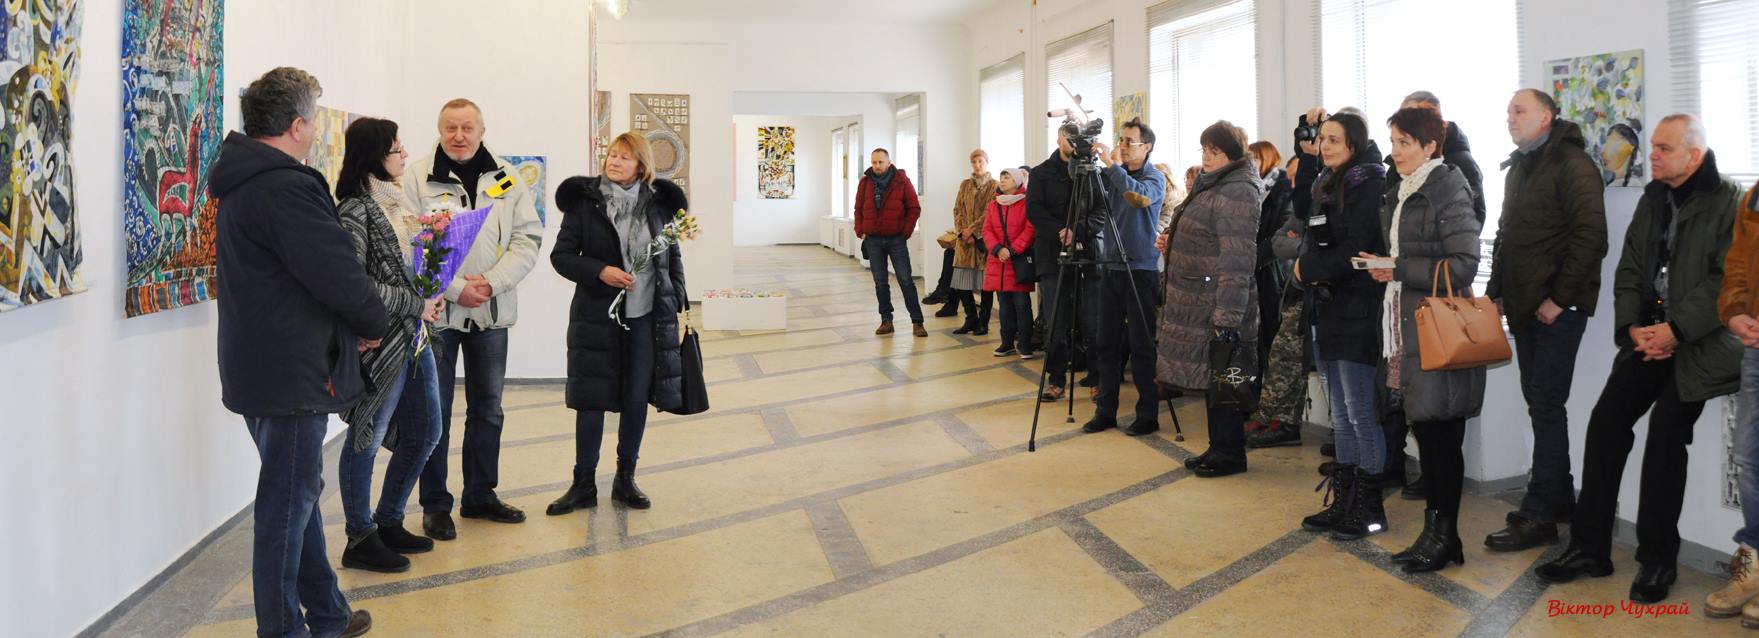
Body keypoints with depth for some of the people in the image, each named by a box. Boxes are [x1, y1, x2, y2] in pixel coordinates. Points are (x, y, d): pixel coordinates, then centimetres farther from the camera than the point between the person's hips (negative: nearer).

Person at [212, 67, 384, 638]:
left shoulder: (241, 185, 13)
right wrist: (375, 324, -6)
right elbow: (338, 275, -24)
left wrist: (354, 324, 6)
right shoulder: (286, 189, -21)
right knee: (287, 505, 0)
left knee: (297, 494, 19)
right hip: (292, 373, -11)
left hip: (260, 368, 11)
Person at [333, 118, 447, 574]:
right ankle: (361, 540, 15)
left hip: (416, 337, 9)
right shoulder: (356, 210, -15)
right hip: (382, 343, -9)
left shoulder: (396, 203, 12)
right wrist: (416, 304, -17)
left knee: (425, 433, 16)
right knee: (367, 438, 3)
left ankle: (388, 523, 30)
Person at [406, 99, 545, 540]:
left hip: (492, 311, 4)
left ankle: (480, 495, 28)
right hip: (436, 310, -3)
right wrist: (454, 288, -17)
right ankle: (435, 505, 16)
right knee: (434, 412, 4)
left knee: (488, 409, 13)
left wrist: (491, 282, -12)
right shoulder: (418, 178, -4)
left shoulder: (507, 179, 5)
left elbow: (528, 238, 1)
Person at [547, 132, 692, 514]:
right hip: (596, 315, -2)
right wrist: (599, 271, -17)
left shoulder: (659, 203, 4)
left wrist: (681, 307, 8)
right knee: (591, 398, 2)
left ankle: (625, 479, 21)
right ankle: (584, 485, 13)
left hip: (648, 316, 2)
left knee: (637, 398, 7)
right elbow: (561, 256, -1)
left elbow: (673, 257, 12)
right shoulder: (584, 201, -2)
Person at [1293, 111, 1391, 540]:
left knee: (1360, 415, -3)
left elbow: (1354, 249, -18)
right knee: (1341, 418, 12)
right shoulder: (1327, 185, 15)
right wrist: (1310, 268, 1)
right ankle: (1344, 503, 20)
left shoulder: (1369, 184, -11)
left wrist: (1308, 270, -8)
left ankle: (1370, 510, 8)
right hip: (1330, 308, 9)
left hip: (1357, 311, -9)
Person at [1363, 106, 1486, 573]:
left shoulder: (1448, 190, -10)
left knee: (1440, 430, -1)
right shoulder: (1400, 195, 14)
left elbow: (1464, 264, -16)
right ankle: (1434, 529, 20)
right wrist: (1384, 268, 2)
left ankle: (1445, 535, 11)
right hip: (1407, 322, 8)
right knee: (1424, 427, 11)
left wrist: (1400, 270, -17)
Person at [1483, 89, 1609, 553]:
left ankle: (1540, 516, -3)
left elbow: (1590, 237, -16)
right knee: (1539, 402, 10)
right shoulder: (1518, 168, 18)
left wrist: (1559, 298, -18)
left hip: (1558, 307, -8)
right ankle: (1560, 499, 20)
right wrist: (1496, 291, 15)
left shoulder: (1573, 164, -9)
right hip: (1524, 305, 8)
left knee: (1546, 404, -7)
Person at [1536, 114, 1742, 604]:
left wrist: (1675, 330, -19)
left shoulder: (1728, 201, -7)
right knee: (1605, 425, -2)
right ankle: (1589, 547, 6)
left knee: (1665, 438, -8)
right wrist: (1633, 328, -4)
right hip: (1648, 339, 6)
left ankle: (1657, 560, 7)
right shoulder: (1653, 199, 13)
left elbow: (1727, 279, -15)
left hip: (1696, 344, -6)